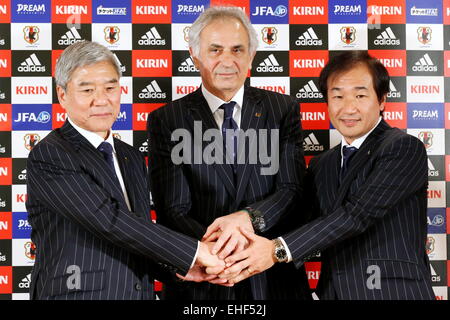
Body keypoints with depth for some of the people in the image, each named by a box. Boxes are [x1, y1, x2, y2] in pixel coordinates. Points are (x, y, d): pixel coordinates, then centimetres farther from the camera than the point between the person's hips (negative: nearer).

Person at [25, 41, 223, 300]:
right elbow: (109, 220, -23)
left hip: (139, 292, 6)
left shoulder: (133, 158, 10)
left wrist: (177, 266, -7)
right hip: (78, 292, -6)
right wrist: (192, 251, -20)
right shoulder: (47, 157, -14)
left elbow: (140, 238, 11)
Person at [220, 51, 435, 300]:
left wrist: (278, 250, -25)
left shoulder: (405, 148, -10)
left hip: (394, 292, -5)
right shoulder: (320, 165, 11)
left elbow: (358, 213, -20)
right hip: (332, 291, 6)